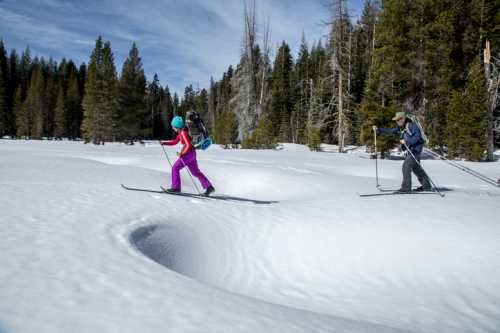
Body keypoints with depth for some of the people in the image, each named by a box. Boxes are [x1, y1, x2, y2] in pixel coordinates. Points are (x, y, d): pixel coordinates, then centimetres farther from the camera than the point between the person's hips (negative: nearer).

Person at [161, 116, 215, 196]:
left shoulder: (183, 133, -16)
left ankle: (175, 187, 4)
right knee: (195, 172, 13)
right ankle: (209, 187, 13)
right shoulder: (180, 132, 14)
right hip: (191, 153, 10)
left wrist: (181, 153, -17)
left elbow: (188, 145, -23)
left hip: (188, 153, -10)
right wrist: (164, 143, 18)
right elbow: (174, 142, 24)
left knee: (175, 168, -1)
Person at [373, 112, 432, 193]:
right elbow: (390, 131, 12)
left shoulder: (412, 125, -15)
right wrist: (378, 130, 5)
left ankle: (406, 187, -10)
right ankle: (426, 185, 30)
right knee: (416, 168, 16)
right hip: (409, 150, 9)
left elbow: (417, 136, -21)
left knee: (406, 166, -14)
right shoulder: (400, 128, 11)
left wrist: (406, 141, -30)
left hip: (415, 149, -9)